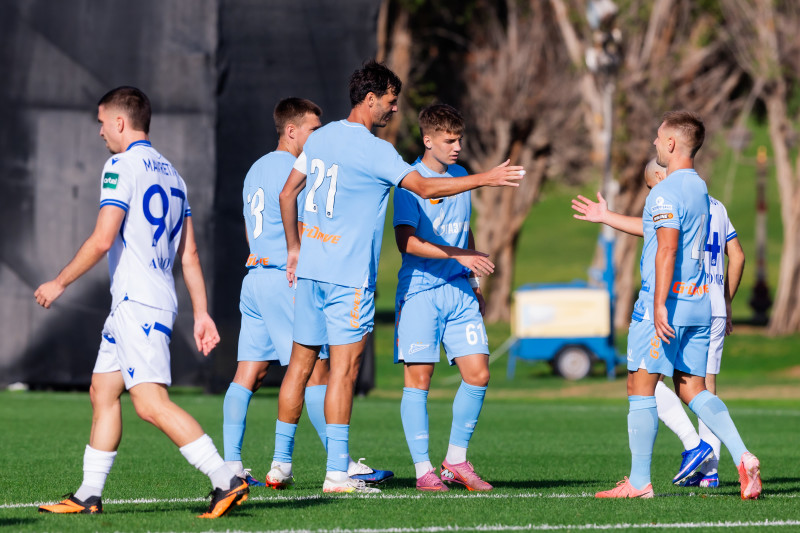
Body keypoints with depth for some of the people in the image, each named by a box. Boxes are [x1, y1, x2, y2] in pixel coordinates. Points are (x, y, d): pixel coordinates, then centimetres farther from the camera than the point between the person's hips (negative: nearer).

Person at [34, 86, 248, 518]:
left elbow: (102, 240, -16)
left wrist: (60, 283, -5)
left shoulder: (121, 166, -9)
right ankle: (89, 495, 16)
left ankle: (226, 482, -21)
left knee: (151, 403, -15)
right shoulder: (170, 174, 17)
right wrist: (201, 313, 16)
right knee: (102, 392, 14)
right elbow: (189, 253, 16)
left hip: (137, 303, -10)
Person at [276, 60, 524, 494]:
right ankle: (337, 473, -10)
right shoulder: (372, 150, -13)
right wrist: (486, 179, -12)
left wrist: (294, 246, 27)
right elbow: (425, 188, -17)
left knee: (300, 362, 12)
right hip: (348, 275, -8)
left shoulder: (320, 137, 11)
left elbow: (287, 193, 18)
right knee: (345, 367, -7)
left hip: (310, 267, 8)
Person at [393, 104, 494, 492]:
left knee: (477, 374, -1)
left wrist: (475, 285, 24)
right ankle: (423, 470, 2)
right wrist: (459, 255, -23)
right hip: (420, 291, -6)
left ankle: (456, 460, 13)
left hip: (460, 291, 6)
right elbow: (406, 241, -18)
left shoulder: (461, 176, 13)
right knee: (418, 377, -4)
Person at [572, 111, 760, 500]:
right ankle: (742, 457, -9)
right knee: (692, 390, 9)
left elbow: (667, 248, -22)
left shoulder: (667, 191, -14)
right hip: (698, 304, 9)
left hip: (665, 302, -9)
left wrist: (660, 304, -25)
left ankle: (639, 482, 1)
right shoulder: (699, 188, 16)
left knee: (641, 387, -1)